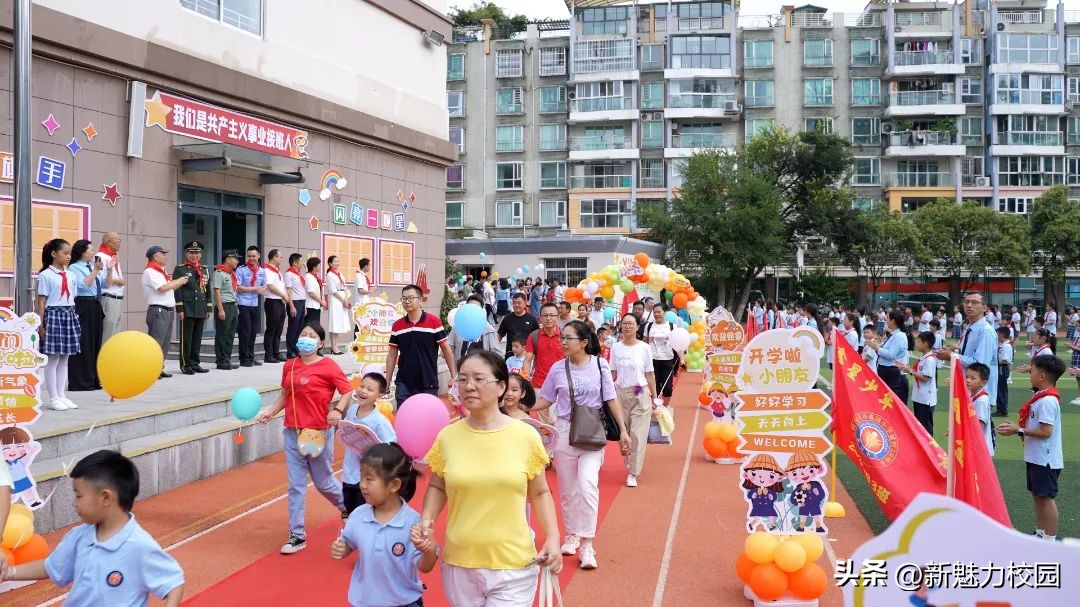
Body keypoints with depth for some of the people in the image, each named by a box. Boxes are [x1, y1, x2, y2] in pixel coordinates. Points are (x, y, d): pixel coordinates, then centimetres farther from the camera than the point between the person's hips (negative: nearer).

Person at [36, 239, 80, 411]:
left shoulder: (71, 276, 11)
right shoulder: (45, 275, -6)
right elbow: (41, 302, -7)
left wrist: (75, 321, 10)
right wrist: (40, 325, -10)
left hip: (69, 316, 6)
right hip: (53, 316, -6)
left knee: (64, 359, 10)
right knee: (52, 360, -1)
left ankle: (62, 395, 16)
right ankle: (54, 398, 4)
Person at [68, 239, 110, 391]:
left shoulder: (93, 267, 16)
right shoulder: (74, 268, -5)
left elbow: (105, 284, 18)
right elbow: (84, 285, -17)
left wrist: (108, 271, 6)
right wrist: (95, 270, -14)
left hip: (95, 307, 8)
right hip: (82, 307, -8)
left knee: (95, 344, 11)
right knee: (82, 345, -7)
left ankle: (93, 380, 18)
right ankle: (80, 382, -2)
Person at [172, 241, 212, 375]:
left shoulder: (205, 270, 15)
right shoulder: (179, 269, -1)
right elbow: (177, 290, -7)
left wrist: (209, 308, 12)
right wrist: (179, 309, -13)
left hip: (201, 310, 5)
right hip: (187, 310, -5)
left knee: (197, 338, 9)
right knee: (186, 338, -1)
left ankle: (195, 363, 16)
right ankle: (186, 365, 5)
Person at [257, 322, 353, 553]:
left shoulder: (328, 366, -10)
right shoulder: (289, 366, 5)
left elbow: (347, 391, -9)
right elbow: (285, 394, 13)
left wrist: (338, 410, -25)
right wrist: (271, 412, 1)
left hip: (319, 433, -4)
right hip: (293, 432, 4)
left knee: (323, 481, 11)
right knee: (295, 485, 5)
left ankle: (347, 506, 43)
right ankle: (297, 536, 12)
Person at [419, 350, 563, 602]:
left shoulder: (525, 436, -6)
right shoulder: (447, 437, -3)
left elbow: (539, 493, 5)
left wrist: (553, 538, -6)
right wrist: (427, 518, -6)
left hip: (513, 566, -2)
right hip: (459, 565, 2)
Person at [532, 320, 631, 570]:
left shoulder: (600, 365, -5)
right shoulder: (558, 369, -1)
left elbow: (611, 399, -1)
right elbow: (545, 400, 8)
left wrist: (623, 430, -4)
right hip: (564, 432, 3)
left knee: (587, 485, -16)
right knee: (567, 489, 11)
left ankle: (587, 544, -8)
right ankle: (572, 535, 30)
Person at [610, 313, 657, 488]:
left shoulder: (644, 348, -2)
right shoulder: (616, 347, 3)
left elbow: (650, 375, 1)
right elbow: (613, 374, 7)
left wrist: (654, 397, -1)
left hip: (640, 394, -2)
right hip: (620, 393, 2)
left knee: (638, 435, -4)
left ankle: (633, 473, 3)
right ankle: (629, 460, 36)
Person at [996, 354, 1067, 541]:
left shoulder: (1047, 401, -21)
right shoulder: (1041, 397, 10)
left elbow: (1046, 431, -24)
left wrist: (1018, 430, -21)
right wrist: (1016, 426, 6)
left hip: (1045, 459, -10)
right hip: (1036, 457, 10)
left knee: (1046, 497, -1)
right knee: (1037, 495, 16)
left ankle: (1050, 540, 7)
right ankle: (1041, 534, 26)